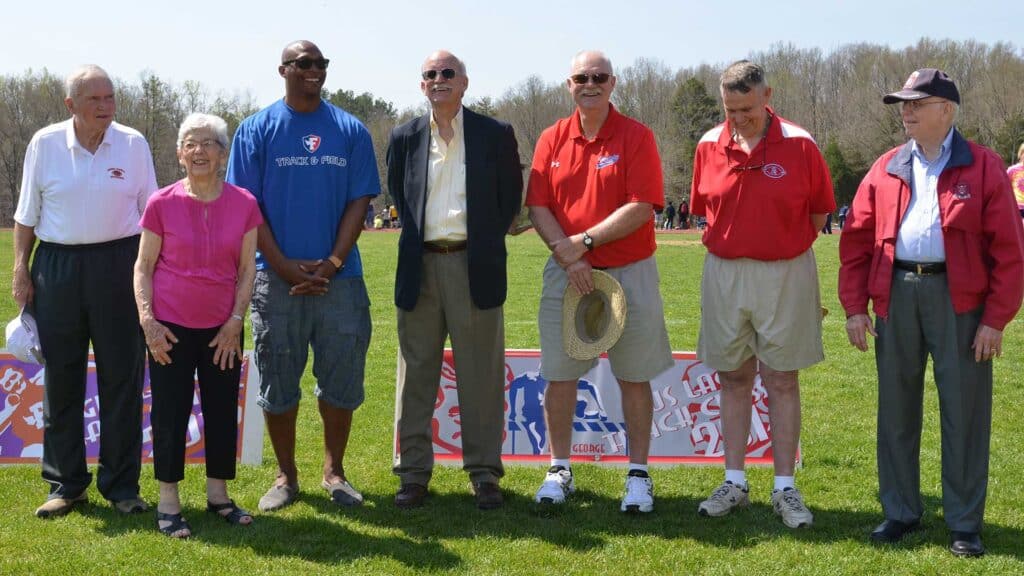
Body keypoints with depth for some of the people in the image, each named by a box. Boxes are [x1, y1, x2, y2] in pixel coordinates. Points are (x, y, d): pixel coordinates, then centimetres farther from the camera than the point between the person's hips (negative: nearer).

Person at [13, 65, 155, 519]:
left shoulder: (133, 144, 2)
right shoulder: (45, 144, 2)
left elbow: (150, 212, 7)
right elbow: (27, 213, 8)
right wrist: (21, 271, 3)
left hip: (119, 264, 0)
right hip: (57, 265, 1)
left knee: (122, 377, 2)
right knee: (61, 379, 5)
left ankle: (121, 485, 13)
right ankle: (66, 483, 17)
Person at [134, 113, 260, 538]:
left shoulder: (244, 205, -1)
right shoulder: (162, 204, -5)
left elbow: (247, 268, 2)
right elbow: (143, 267, -1)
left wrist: (236, 320, -5)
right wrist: (147, 319, -10)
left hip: (223, 329, 2)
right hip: (171, 327, -2)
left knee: (223, 411, 9)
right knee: (171, 413, 3)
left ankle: (218, 494, 23)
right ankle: (168, 502, 13)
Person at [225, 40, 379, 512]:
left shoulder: (351, 131, 6)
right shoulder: (256, 130, 2)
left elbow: (359, 202, 2)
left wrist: (331, 264, -9)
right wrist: (285, 267, -10)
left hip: (338, 276, 1)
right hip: (276, 278, -1)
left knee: (341, 379, 5)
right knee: (277, 381, 6)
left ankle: (334, 471, 22)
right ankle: (285, 476, 20)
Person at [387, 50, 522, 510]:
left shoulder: (495, 135, 3)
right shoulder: (404, 138, 8)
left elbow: (511, 196, 8)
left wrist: (488, 240, 5)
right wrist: (415, 233, 10)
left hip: (476, 266, -2)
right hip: (420, 266, 2)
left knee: (481, 375, 3)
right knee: (417, 372, 6)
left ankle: (484, 473, 13)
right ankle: (413, 472, 15)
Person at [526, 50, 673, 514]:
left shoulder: (636, 137, -4)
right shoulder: (552, 140, 6)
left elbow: (642, 207, -13)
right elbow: (538, 207, 1)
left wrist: (585, 241, -16)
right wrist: (567, 255, -14)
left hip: (629, 273, -2)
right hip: (567, 274, 3)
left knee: (634, 377, 5)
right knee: (558, 375, 5)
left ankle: (638, 474, 16)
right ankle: (559, 470, 18)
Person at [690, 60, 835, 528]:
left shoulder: (798, 145, -7)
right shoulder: (709, 146, 1)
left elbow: (820, 209, 1)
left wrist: (785, 249, 3)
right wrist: (733, 243, 6)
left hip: (785, 275, -3)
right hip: (724, 274, 3)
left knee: (781, 382, 2)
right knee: (733, 380, 9)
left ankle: (785, 489, 10)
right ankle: (734, 484, 18)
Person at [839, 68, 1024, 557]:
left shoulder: (983, 168, -1)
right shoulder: (885, 170, 9)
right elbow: (856, 240, 9)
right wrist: (855, 306, 1)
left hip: (959, 299, -3)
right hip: (896, 296, 4)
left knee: (963, 411, 3)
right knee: (896, 407, 10)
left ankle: (965, 523, 15)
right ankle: (900, 511, 24)